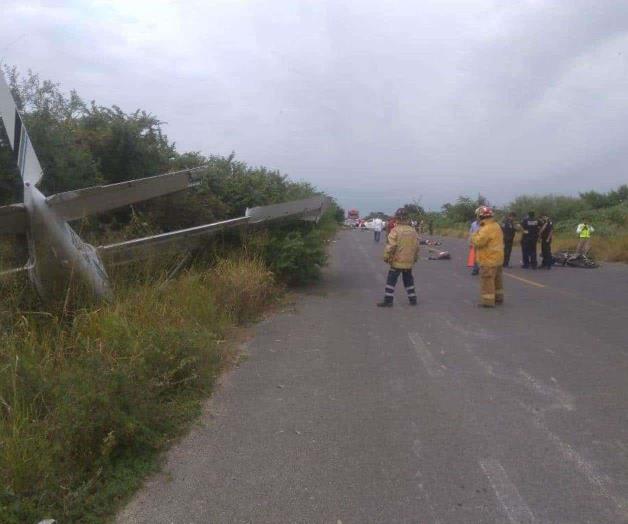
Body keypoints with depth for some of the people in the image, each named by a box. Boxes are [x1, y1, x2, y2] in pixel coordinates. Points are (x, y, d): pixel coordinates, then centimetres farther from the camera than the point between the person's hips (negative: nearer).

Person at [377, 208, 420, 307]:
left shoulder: (395, 230, -14)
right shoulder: (413, 231, 5)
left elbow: (390, 246, -17)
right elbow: (417, 246, 12)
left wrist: (386, 257, -6)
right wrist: (415, 258, 23)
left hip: (397, 262, -6)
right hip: (409, 262, 6)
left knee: (391, 281, 1)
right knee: (408, 280, 18)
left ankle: (388, 300, 0)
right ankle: (413, 299, 22)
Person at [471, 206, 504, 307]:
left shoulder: (486, 229, -20)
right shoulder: (496, 226, 12)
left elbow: (477, 242, -24)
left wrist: (476, 233, -9)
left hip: (489, 260, -10)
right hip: (498, 258, 10)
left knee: (487, 280, -5)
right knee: (497, 279, 18)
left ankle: (488, 301, -4)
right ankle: (498, 298, 28)